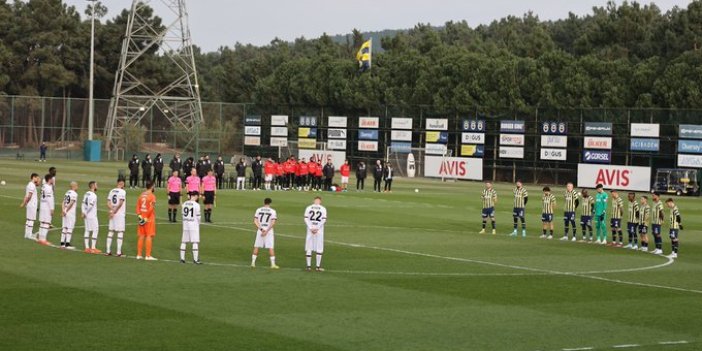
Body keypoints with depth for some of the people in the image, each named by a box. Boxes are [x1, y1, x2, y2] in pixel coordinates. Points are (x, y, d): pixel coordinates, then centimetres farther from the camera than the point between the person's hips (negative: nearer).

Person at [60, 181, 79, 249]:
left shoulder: (67, 193, 13)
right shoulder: (74, 194, -11)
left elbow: (63, 203, 5)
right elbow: (71, 204, -17)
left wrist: (63, 210, -5)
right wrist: (66, 211, -9)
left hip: (65, 213, 8)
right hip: (71, 213, -8)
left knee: (64, 228, 11)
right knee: (70, 228, -4)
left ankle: (62, 243, 13)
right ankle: (67, 244, -7)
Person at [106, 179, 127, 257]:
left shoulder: (111, 191, 10)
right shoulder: (122, 192, -10)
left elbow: (108, 203, 2)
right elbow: (120, 203, -17)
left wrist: (112, 211, -8)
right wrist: (114, 212, -8)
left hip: (113, 215, 6)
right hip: (120, 214, -6)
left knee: (110, 231, 11)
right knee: (120, 232, -2)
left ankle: (108, 251, 13)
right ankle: (119, 252, -5)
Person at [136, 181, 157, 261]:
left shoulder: (141, 195, 8)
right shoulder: (152, 196, -13)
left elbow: (138, 206, 5)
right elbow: (151, 208, -20)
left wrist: (139, 215, 0)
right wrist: (146, 218, -14)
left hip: (142, 218, 7)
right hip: (149, 218, -7)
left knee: (141, 236, 12)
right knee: (149, 236, -3)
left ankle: (139, 255, 15)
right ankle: (148, 256, -5)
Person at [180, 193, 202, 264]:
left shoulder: (184, 204, 4)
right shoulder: (196, 205, -12)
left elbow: (183, 214, 8)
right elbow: (198, 216, -8)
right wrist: (198, 223, 10)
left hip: (185, 224, 5)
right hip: (194, 224, -5)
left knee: (184, 241, 11)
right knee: (195, 242, -2)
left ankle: (182, 258, 15)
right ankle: (195, 259, -5)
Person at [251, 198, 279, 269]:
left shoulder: (258, 210, 3)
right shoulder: (272, 211, -3)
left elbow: (255, 221, -4)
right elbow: (273, 223, -13)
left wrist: (261, 229, -9)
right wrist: (266, 231, -14)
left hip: (260, 230, 2)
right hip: (269, 231, -2)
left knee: (256, 247, 10)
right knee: (271, 248, 1)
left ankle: (253, 262, 11)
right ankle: (273, 264, -1)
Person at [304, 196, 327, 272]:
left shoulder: (308, 208, 2)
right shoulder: (323, 209, -2)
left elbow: (306, 219, -4)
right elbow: (323, 220, -8)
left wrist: (311, 228, -7)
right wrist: (317, 228, -9)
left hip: (310, 230, 1)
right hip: (319, 231, -1)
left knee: (309, 248, 7)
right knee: (319, 249, 4)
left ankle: (308, 266, 6)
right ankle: (318, 266, 3)